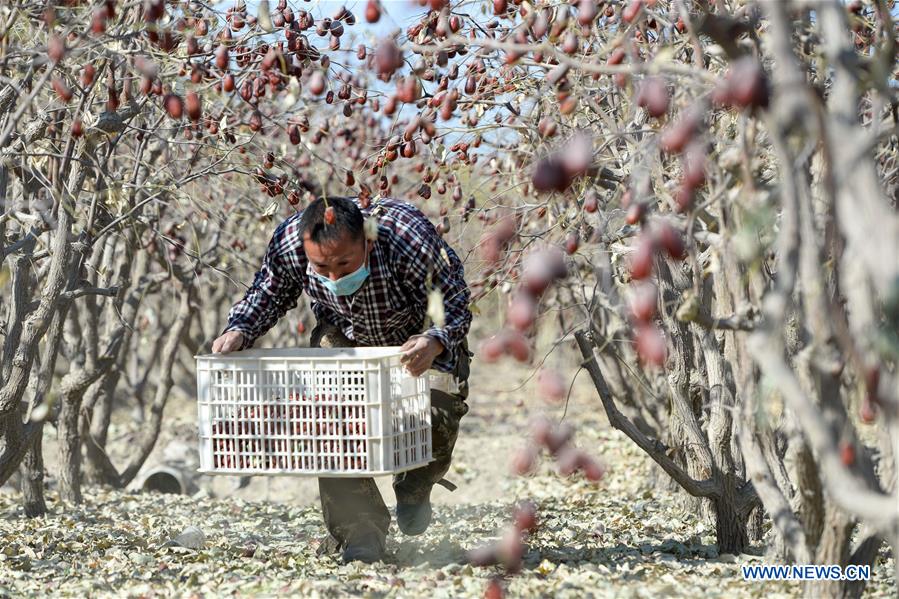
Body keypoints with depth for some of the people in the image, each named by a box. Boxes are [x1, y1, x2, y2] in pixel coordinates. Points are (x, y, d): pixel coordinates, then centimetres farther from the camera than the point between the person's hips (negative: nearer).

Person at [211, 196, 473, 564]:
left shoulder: (411, 238, -43)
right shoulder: (288, 242, -32)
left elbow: (455, 305, -33)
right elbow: (267, 293, -10)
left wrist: (436, 341, -55)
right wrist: (239, 330, -29)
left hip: (423, 338, -2)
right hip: (344, 337, 2)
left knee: (439, 412, -16)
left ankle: (415, 487, 19)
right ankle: (359, 531, -8)